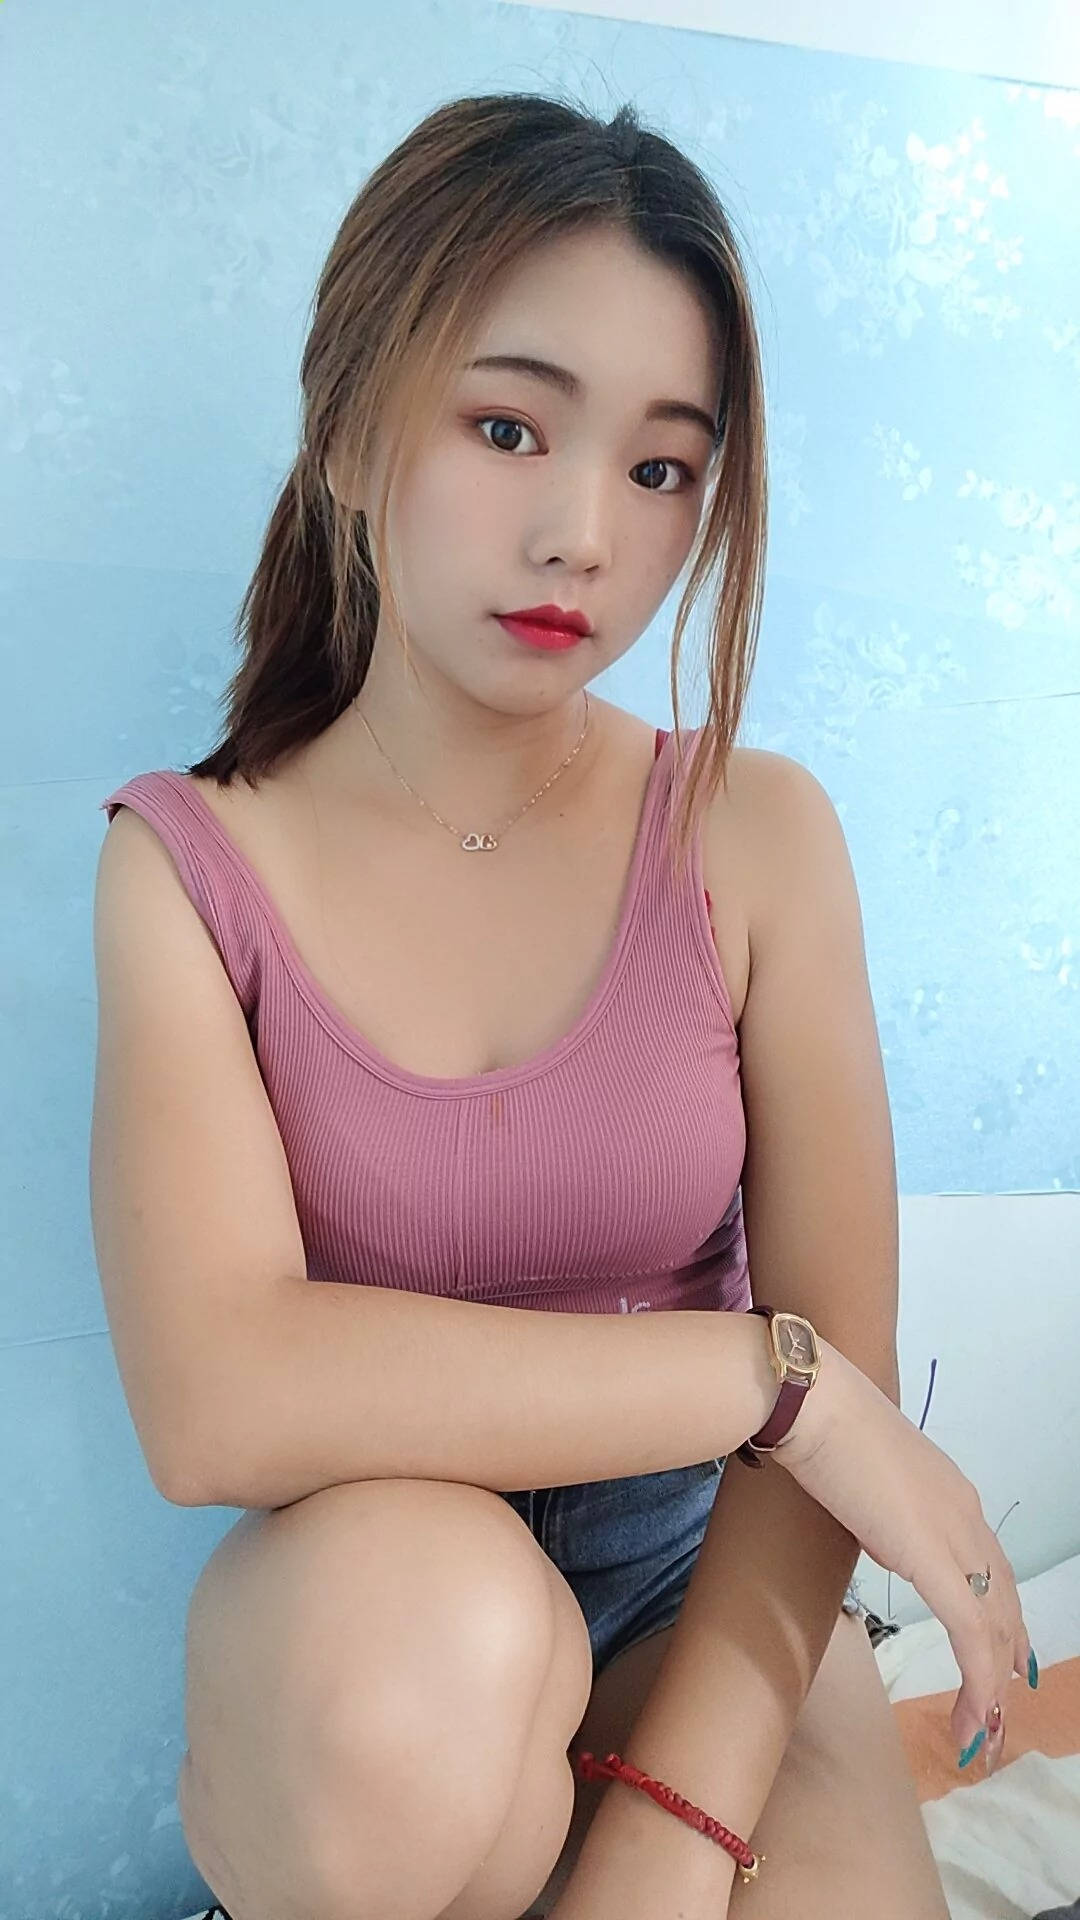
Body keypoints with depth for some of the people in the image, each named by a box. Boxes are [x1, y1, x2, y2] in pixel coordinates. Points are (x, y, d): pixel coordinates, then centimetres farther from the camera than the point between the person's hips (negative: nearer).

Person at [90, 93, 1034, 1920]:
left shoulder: (760, 836, -6)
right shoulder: (191, 864, -9)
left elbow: (847, 1366, -10)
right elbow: (214, 1398, -23)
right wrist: (760, 1372, -22)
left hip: (702, 1585, 1)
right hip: (347, 1609, 0)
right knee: (410, 1617, -33)